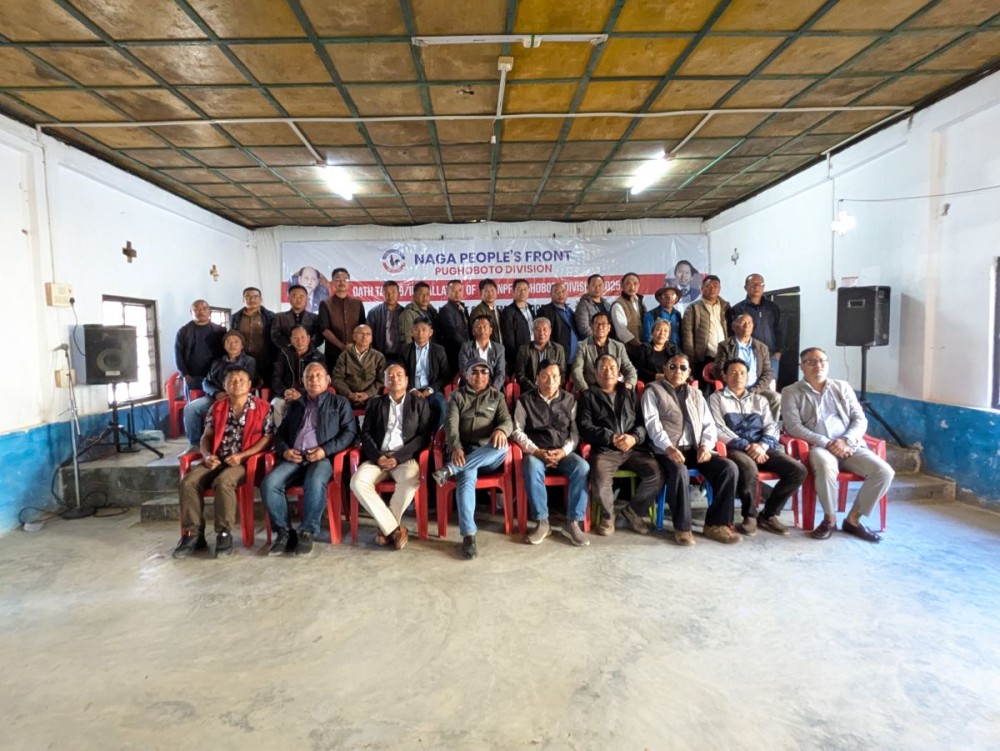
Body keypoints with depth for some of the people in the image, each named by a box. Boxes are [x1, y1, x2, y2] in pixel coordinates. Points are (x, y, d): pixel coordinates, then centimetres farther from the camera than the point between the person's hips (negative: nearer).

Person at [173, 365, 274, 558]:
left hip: (244, 461, -5)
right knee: (188, 482, -20)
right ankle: (193, 534, -11)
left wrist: (242, 455, -14)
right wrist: (207, 455, -7)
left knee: (223, 482, -34)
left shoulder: (262, 408, 1)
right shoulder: (217, 408, 15)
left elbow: (267, 438, -4)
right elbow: (207, 436, 14)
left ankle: (224, 534, -20)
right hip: (216, 460, 5)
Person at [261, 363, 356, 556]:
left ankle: (307, 533, -22)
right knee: (269, 484, -25)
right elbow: (280, 434, 23)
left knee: (315, 483, -37)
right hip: (294, 458, 4)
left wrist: (325, 450, -10)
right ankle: (284, 532, -12)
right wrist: (284, 450, 0)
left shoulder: (340, 403, 16)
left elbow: (349, 432, 4)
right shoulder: (295, 405, 29)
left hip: (322, 457, -4)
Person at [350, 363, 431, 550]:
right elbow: (365, 434, 8)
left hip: (405, 458, -2)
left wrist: (398, 457, -12)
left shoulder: (419, 403, 10)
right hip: (378, 457, 2)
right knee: (358, 481, -27)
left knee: (411, 481, -34)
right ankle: (394, 528, -18)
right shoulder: (375, 403, 16)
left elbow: (424, 436, 0)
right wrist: (377, 456, -12)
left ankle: (386, 528, -13)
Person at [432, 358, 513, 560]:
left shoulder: (497, 397, 19)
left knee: (502, 447, -35)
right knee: (466, 480, -33)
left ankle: (449, 469, -35)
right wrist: (456, 448, -23)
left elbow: (507, 421, 2)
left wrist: (501, 430, -25)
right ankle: (469, 535, -33)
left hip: (488, 455, 1)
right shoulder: (457, 396, 15)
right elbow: (451, 424, -1)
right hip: (464, 452, -1)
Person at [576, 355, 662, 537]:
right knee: (600, 481, -33)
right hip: (605, 450, -3)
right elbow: (585, 427, 1)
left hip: (634, 449, 3)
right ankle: (608, 515, -1)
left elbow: (643, 422, 13)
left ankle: (633, 511, 4)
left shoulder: (630, 394, 24)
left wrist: (634, 437, -9)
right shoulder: (588, 396, 14)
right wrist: (611, 438, -12)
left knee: (656, 474, -23)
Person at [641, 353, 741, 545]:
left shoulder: (696, 394, 24)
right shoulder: (653, 390, 8)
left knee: (729, 468, -19)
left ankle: (716, 524, -10)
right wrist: (669, 447, -22)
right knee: (679, 471, -36)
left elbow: (709, 424, 15)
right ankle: (682, 527, -19)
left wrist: (705, 445, -6)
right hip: (668, 449, -5)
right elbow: (652, 423, -6)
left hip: (695, 448, 5)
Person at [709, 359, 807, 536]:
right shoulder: (716, 398, 10)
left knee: (798, 470, -18)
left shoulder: (759, 399, 25)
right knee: (749, 468, -37)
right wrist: (747, 446, -14)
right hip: (735, 448, -5)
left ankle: (769, 514, -1)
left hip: (762, 448, 5)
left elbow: (771, 427, 12)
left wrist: (762, 445, -10)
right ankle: (750, 516, -12)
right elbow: (719, 430, -3)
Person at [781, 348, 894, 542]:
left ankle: (853, 519, -2)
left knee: (884, 471, -19)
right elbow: (793, 426, -6)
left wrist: (846, 441, -9)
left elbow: (860, 419, 11)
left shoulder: (842, 387, 18)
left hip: (850, 446, 5)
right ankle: (829, 519, -13)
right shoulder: (791, 392, 6)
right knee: (826, 467, -37)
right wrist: (826, 443, -16)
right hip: (818, 446, -4)